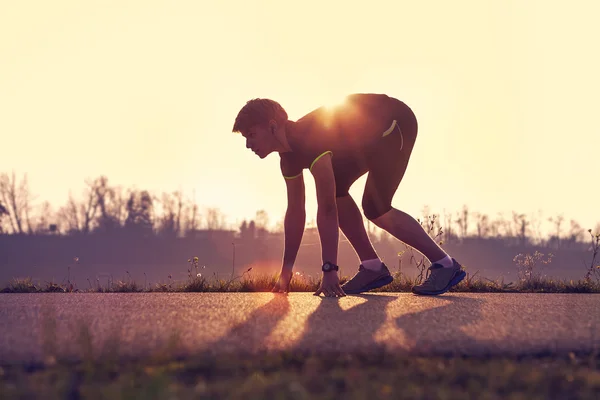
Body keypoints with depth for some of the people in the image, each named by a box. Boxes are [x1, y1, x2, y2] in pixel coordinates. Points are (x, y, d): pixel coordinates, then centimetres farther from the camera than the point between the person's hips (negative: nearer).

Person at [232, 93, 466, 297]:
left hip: (396, 123, -9)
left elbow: (327, 210, -36)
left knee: (375, 208, -16)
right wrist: (286, 271, 6)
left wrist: (329, 270, -36)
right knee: (336, 191, 0)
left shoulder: (311, 138, -32)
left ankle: (445, 265, -8)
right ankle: (372, 267, 4)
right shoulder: (289, 156, -3)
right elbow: (295, 211, 5)